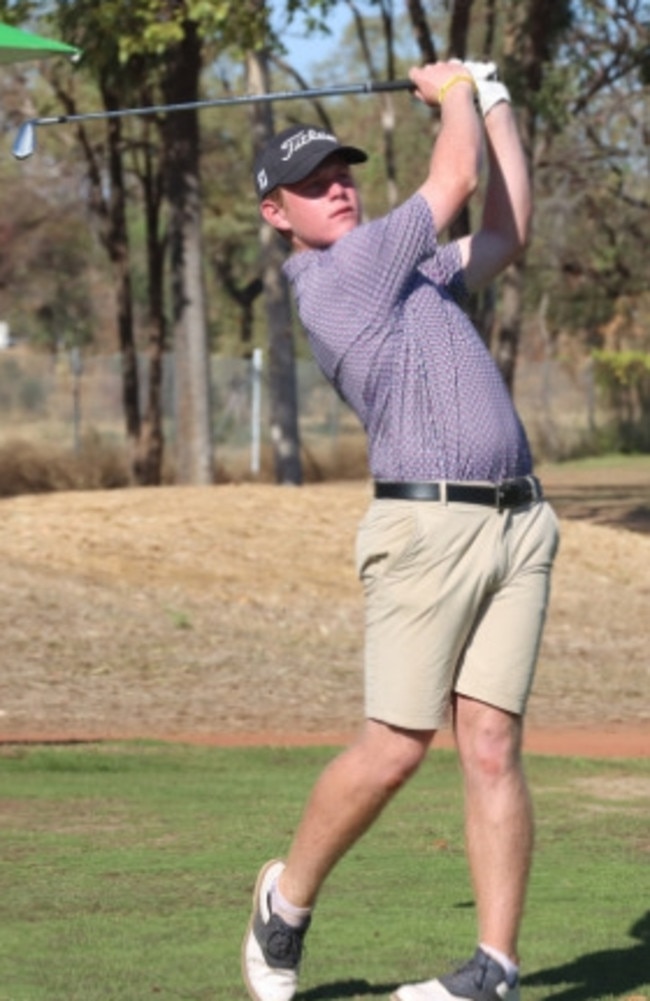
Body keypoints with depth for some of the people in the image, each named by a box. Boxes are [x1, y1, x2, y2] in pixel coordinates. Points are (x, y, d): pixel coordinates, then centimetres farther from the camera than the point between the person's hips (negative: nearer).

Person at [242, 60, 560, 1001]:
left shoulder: (405, 271, 23)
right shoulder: (338, 274, -3)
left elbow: (505, 232, 29)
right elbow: (454, 178, 0)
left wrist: (496, 101, 29)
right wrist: (452, 89, 18)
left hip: (517, 524, 7)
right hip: (427, 525, -7)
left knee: (492, 748, -1)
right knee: (394, 747, -6)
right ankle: (289, 899, 17)